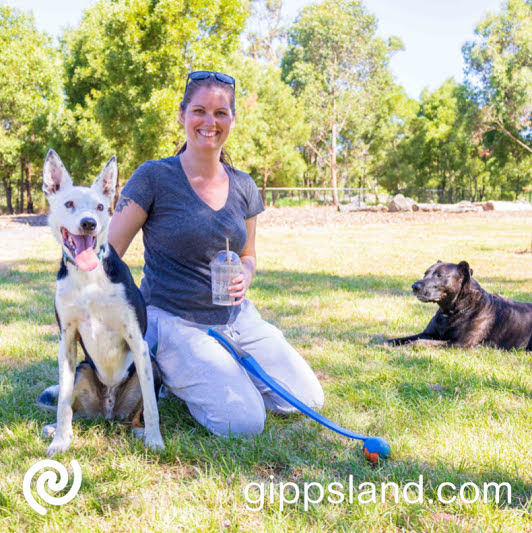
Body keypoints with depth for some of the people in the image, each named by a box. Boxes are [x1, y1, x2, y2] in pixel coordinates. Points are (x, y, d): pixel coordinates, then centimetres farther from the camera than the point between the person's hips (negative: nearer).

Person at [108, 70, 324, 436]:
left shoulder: (243, 186, 5)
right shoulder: (154, 178, -10)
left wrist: (243, 279, -6)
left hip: (237, 319, 6)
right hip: (174, 321, -5)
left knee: (309, 400, -1)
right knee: (244, 423, -20)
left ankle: (213, 373, 18)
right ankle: (173, 373, 7)